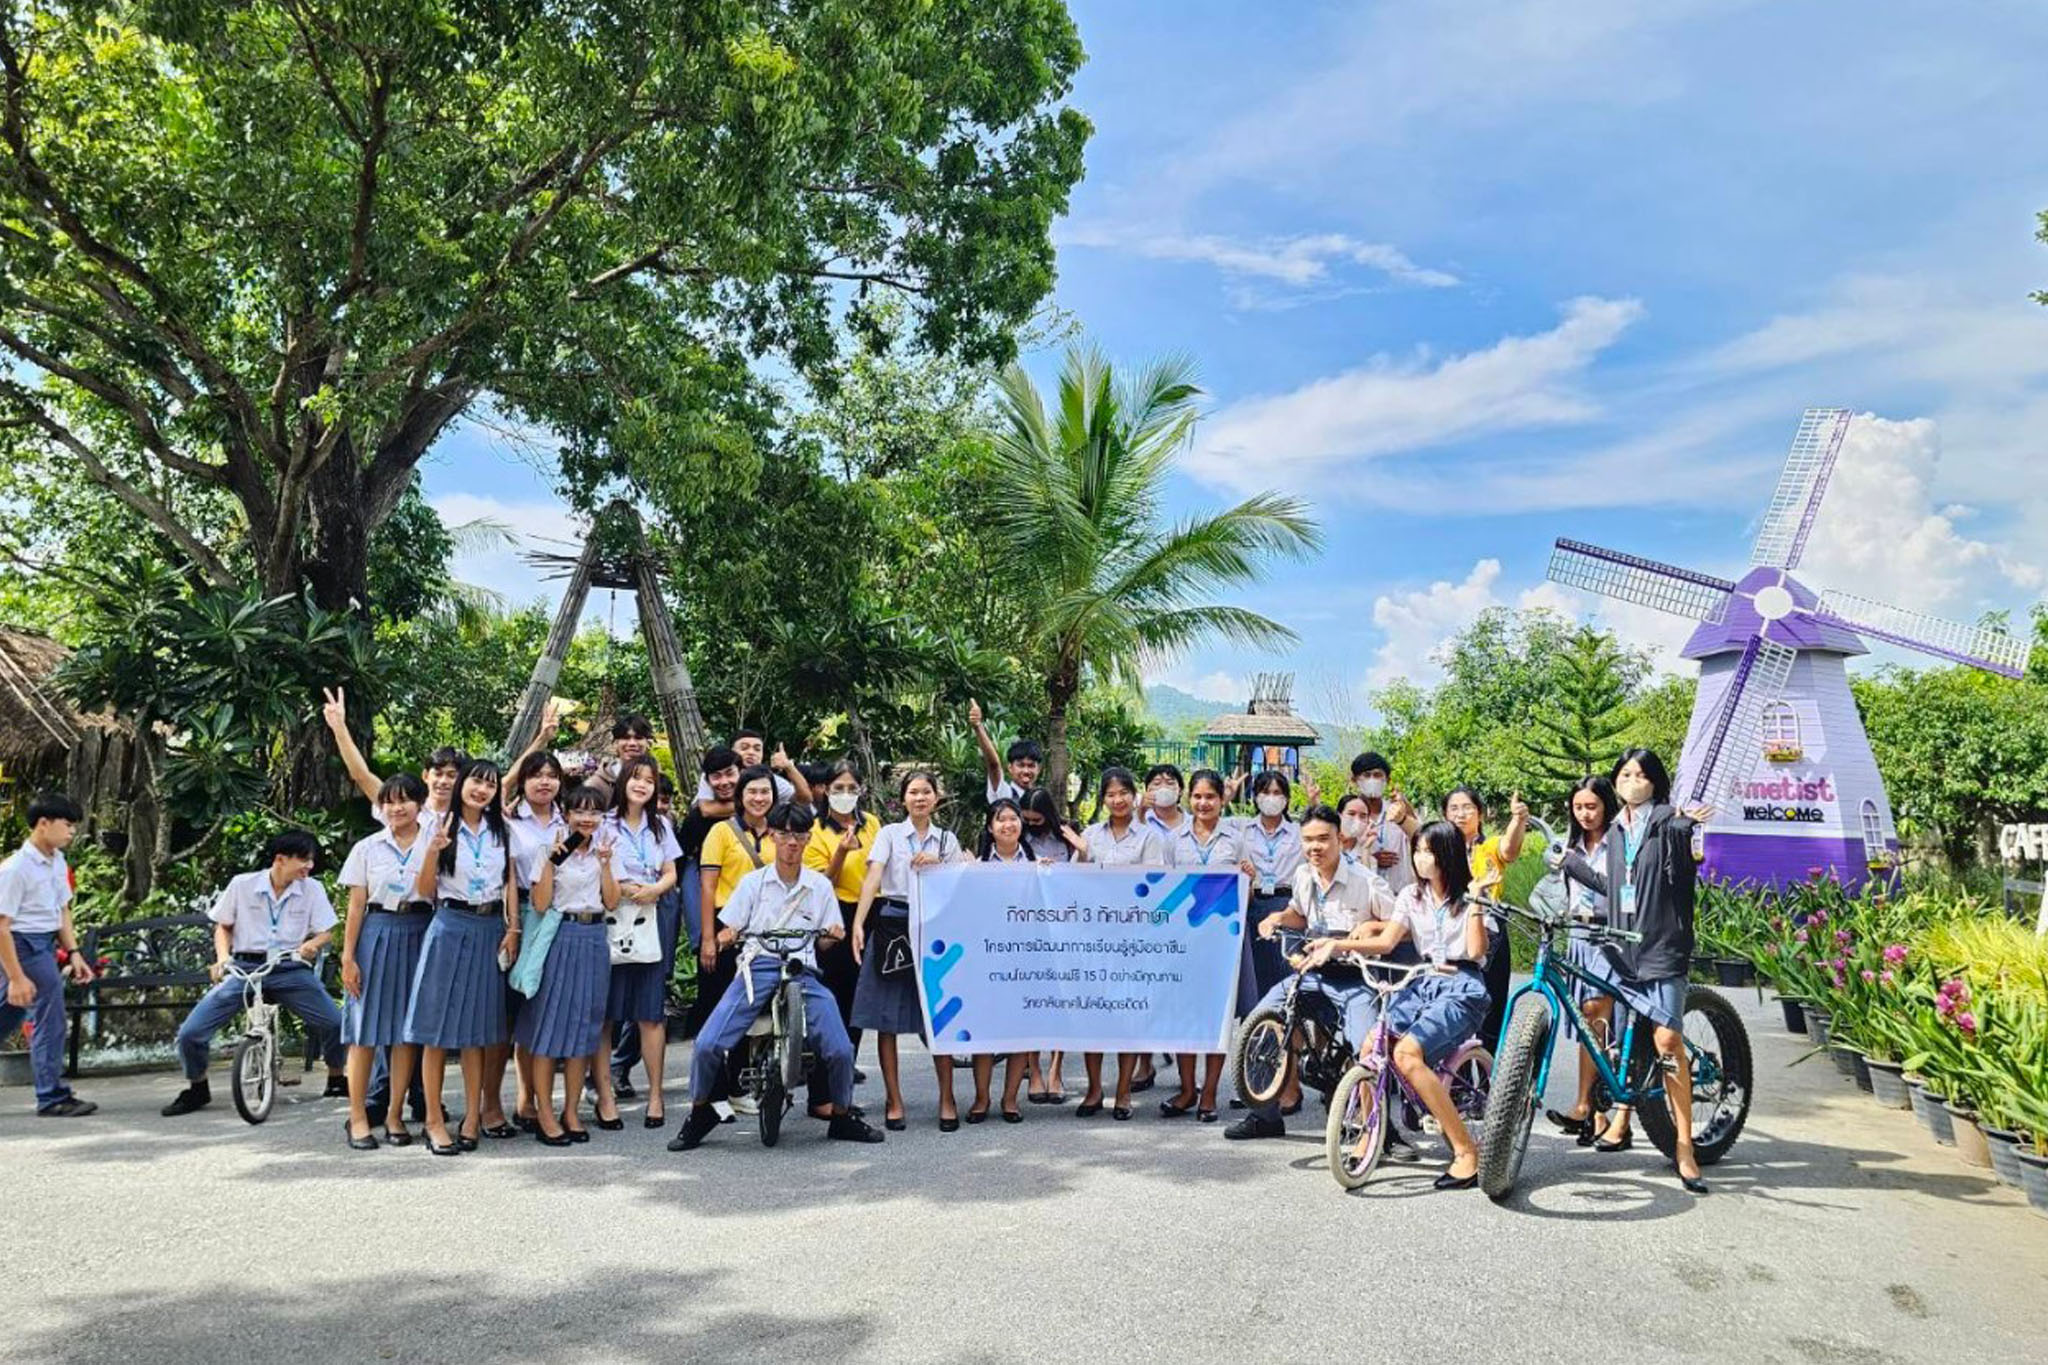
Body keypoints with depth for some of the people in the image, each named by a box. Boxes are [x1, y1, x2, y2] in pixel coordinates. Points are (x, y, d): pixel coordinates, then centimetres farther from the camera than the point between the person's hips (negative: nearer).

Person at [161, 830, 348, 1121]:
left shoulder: (312, 889, 2)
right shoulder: (242, 884, 1)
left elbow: (325, 931, 5)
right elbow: (223, 926, 12)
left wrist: (312, 945, -17)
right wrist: (222, 957, -5)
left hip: (290, 969, 0)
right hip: (245, 967, 0)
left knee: (335, 1024, -19)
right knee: (190, 1033, -9)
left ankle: (337, 1078, 11)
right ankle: (196, 1089, 21)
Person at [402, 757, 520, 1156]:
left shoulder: (501, 832, 10)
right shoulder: (441, 829, 0)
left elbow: (511, 885, 10)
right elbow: (425, 891, -2)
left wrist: (513, 929, -1)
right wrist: (433, 851, -18)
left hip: (490, 930, 3)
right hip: (450, 927, -3)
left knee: (478, 1026, 7)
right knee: (438, 1025, -1)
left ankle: (474, 1116, 12)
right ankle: (434, 1119, 5)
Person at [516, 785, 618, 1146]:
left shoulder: (606, 850, 10)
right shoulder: (553, 848, -2)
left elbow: (612, 903, 4)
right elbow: (540, 904, -9)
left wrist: (605, 863, -6)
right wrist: (552, 861, -16)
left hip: (594, 940, 4)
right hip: (560, 936, -4)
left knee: (584, 1025, 7)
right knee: (549, 1022, -3)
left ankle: (570, 1112, 16)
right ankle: (545, 1116, 3)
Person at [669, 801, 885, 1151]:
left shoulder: (820, 885, 14)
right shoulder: (753, 881, 11)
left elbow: (830, 938, 16)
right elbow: (728, 931, 9)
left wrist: (834, 936, -8)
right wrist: (725, 938, -14)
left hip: (803, 971, 1)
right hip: (758, 967, 0)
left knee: (840, 1051, -15)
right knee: (707, 1045, -17)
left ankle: (843, 1117, 11)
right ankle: (699, 1114, 9)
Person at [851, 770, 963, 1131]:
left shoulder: (947, 840, 12)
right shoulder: (890, 834, 3)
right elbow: (872, 878, -11)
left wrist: (938, 865, -7)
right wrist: (858, 923, -24)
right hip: (892, 927, -1)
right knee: (887, 1020, 1)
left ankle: (947, 1101, 13)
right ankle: (894, 1104, 12)